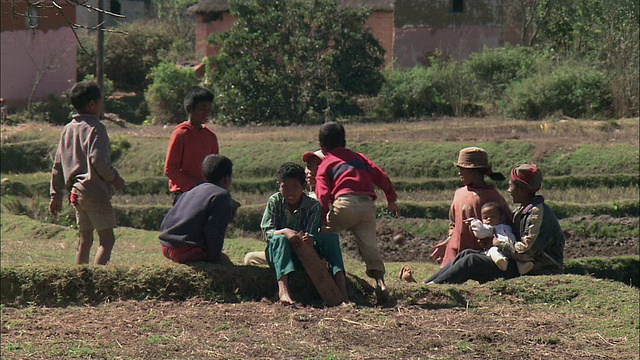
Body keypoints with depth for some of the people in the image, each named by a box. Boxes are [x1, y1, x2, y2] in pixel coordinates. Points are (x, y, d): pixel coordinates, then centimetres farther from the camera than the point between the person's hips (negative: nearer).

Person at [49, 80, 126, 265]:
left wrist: (56, 194, 19)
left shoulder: (68, 129, 14)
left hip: (75, 192, 8)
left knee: (84, 240, 13)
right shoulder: (95, 128, -10)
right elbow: (98, 160, -21)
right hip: (95, 192, -8)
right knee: (107, 239, -6)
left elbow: (57, 164, 15)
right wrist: (114, 177, -6)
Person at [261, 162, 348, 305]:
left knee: (331, 236, -20)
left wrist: (310, 239, -40)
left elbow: (311, 234, -14)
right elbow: (267, 232, -12)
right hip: (280, 254, -1)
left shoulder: (312, 205, -5)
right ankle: (283, 290, -55)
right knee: (279, 238, -33)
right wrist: (284, 232, -33)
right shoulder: (274, 202, -5)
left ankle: (342, 291, -39)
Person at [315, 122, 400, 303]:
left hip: (345, 202, -4)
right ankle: (379, 279, -19)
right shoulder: (358, 157, 29)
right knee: (369, 245, 0)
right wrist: (391, 200, 29)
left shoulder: (325, 165, 17)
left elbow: (323, 195, 1)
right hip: (368, 204, 4)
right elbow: (382, 177, 21)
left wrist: (323, 218, -4)